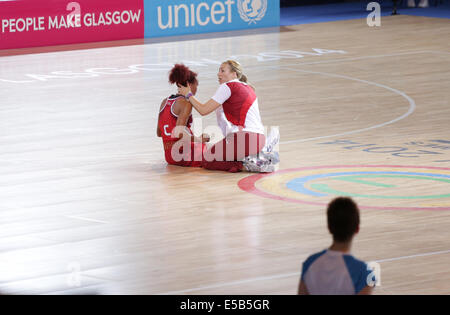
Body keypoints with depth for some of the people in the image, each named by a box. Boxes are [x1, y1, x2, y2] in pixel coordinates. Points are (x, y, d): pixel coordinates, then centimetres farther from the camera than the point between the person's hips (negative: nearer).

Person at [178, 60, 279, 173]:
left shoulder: (227, 87, -4)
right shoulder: (249, 88, 21)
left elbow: (203, 110, -3)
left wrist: (189, 95, 10)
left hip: (244, 137, -8)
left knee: (207, 160, 2)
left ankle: (246, 165, -15)